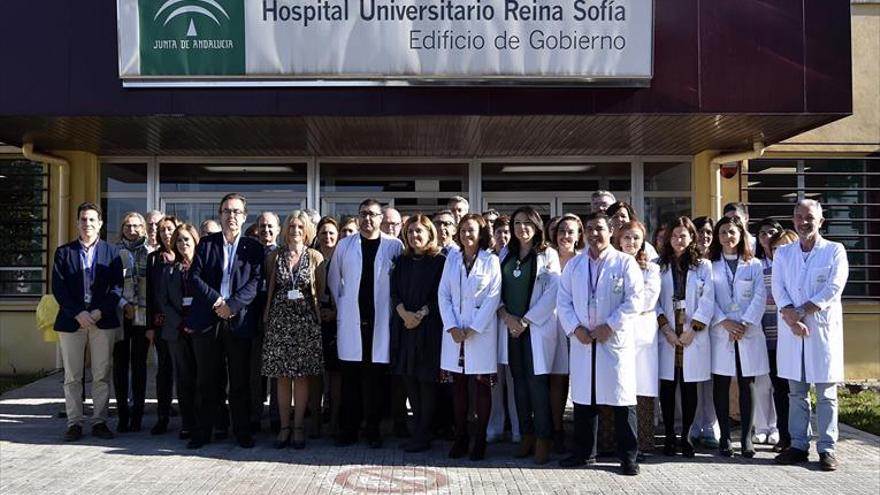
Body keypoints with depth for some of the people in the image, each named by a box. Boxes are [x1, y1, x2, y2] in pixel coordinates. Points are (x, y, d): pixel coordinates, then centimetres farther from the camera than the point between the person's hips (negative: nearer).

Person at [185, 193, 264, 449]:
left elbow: (255, 282, -4)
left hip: (239, 321, -1)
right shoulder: (206, 243, 10)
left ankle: (242, 431, 14)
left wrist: (232, 305, -16)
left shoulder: (253, 248, 7)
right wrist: (216, 300, -12)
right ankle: (204, 430, 17)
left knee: (240, 380, 4)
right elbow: (194, 278, 2)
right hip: (207, 320, 1)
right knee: (207, 380, 7)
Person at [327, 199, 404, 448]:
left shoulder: (394, 246, 3)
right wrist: (343, 304, 9)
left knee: (376, 377, 3)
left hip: (380, 319, -1)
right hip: (351, 320, 1)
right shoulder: (344, 245, 8)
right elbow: (333, 280, 14)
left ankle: (373, 430, 13)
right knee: (350, 376, 5)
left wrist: (395, 309, 0)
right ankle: (349, 429, 14)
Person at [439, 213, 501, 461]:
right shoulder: (452, 259, 10)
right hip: (454, 331, 3)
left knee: (482, 386, 1)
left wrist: (473, 329, -12)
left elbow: (493, 298, -5)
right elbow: (443, 294, 5)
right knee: (458, 385, 6)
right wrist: (452, 327, -7)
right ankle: (460, 438, 14)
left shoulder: (491, 261, 0)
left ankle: (480, 440, 9)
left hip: (481, 331, -3)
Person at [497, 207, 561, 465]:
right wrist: (506, 316, -7)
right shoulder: (506, 254, 13)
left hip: (536, 327, -4)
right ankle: (527, 434, 16)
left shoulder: (548, 255, -1)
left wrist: (525, 321, -12)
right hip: (511, 325, 4)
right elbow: (497, 288, 9)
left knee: (537, 381, -6)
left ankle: (543, 439, 3)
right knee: (519, 381, 7)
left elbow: (552, 292, -8)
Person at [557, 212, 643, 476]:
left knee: (622, 398, 0)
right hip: (582, 340, 4)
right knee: (583, 397, 10)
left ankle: (628, 456, 10)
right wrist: (575, 328, -5)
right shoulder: (574, 265, 12)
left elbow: (634, 300, -7)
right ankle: (584, 452, 22)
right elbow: (564, 301, 9)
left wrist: (609, 326, -13)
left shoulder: (625, 263, 0)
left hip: (616, 340, -4)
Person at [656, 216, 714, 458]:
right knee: (667, 387, 2)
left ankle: (686, 437, 13)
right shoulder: (659, 265, 8)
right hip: (667, 336, 0)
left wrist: (692, 330, -9)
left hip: (693, 337, 0)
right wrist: (666, 329, -10)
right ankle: (669, 436, 11)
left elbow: (707, 302, 0)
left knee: (689, 388, 4)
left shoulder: (703, 266, 7)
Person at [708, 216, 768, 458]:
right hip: (720, 333, 0)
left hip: (748, 333, 0)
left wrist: (745, 324, -12)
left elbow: (760, 297, 1)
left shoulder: (754, 265, 9)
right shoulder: (710, 265, 7)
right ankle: (724, 438, 9)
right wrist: (725, 322, -13)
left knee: (747, 385, 2)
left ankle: (747, 438, 8)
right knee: (721, 385, 1)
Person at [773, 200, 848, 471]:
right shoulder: (783, 253, 11)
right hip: (791, 331, 3)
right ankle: (798, 445, 15)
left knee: (826, 393, 1)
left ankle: (827, 448, 8)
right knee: (796, 393, 8)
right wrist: (790, 317, -15)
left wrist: (801, 312, -13)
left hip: (824, 329, -3)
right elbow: (778, 288, 1)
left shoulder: (835, 251, 2)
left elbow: (833, 289, -9)